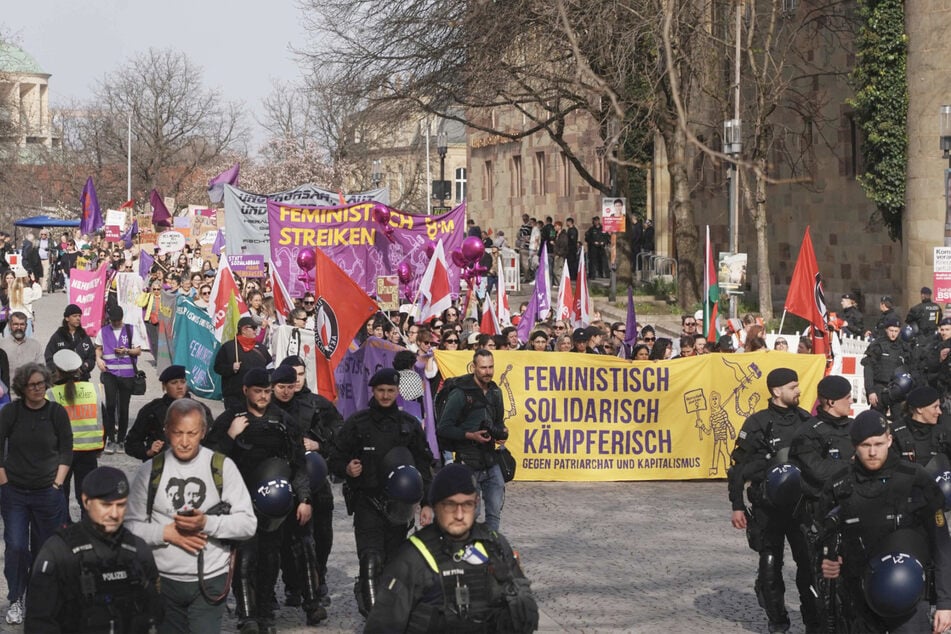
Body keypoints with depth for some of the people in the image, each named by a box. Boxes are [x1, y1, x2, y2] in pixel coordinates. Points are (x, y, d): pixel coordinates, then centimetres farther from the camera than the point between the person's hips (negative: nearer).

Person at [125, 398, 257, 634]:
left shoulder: (222, 467, -1)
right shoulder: (149, 471, 3)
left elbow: (248, 523, -4)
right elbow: (131, 525, 1)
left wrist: (207, 523, -19)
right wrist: (166, 532, -15)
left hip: (210, 581, -1)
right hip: (164, 579, 1)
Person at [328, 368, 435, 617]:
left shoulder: (410, 425, 8)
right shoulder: (357, 423, 1)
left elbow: (423, 466, 11)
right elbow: (335, 460, 5)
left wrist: (426, 503, 5)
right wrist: (347, 469, -18)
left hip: (399, 503, 3)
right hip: (367, 502, -3)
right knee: (372, 561, -16)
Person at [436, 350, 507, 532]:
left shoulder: (495, 392, 9)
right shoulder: (460, 394, -11)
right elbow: (443, 428, -11)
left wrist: (501, 432, 2)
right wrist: (471, 436, -20)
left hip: (491, 461, 6)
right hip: (469, 463, -6)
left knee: (495, 511, 3)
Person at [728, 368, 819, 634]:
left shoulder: (806, 421, 5)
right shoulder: (758, 424, -7)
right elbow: (739, 467, -4)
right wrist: (737, 506, -5)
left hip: (802, 504, 3)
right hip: (768, 508, -2)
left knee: (809, 562, -1)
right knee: (770, 565, 5)